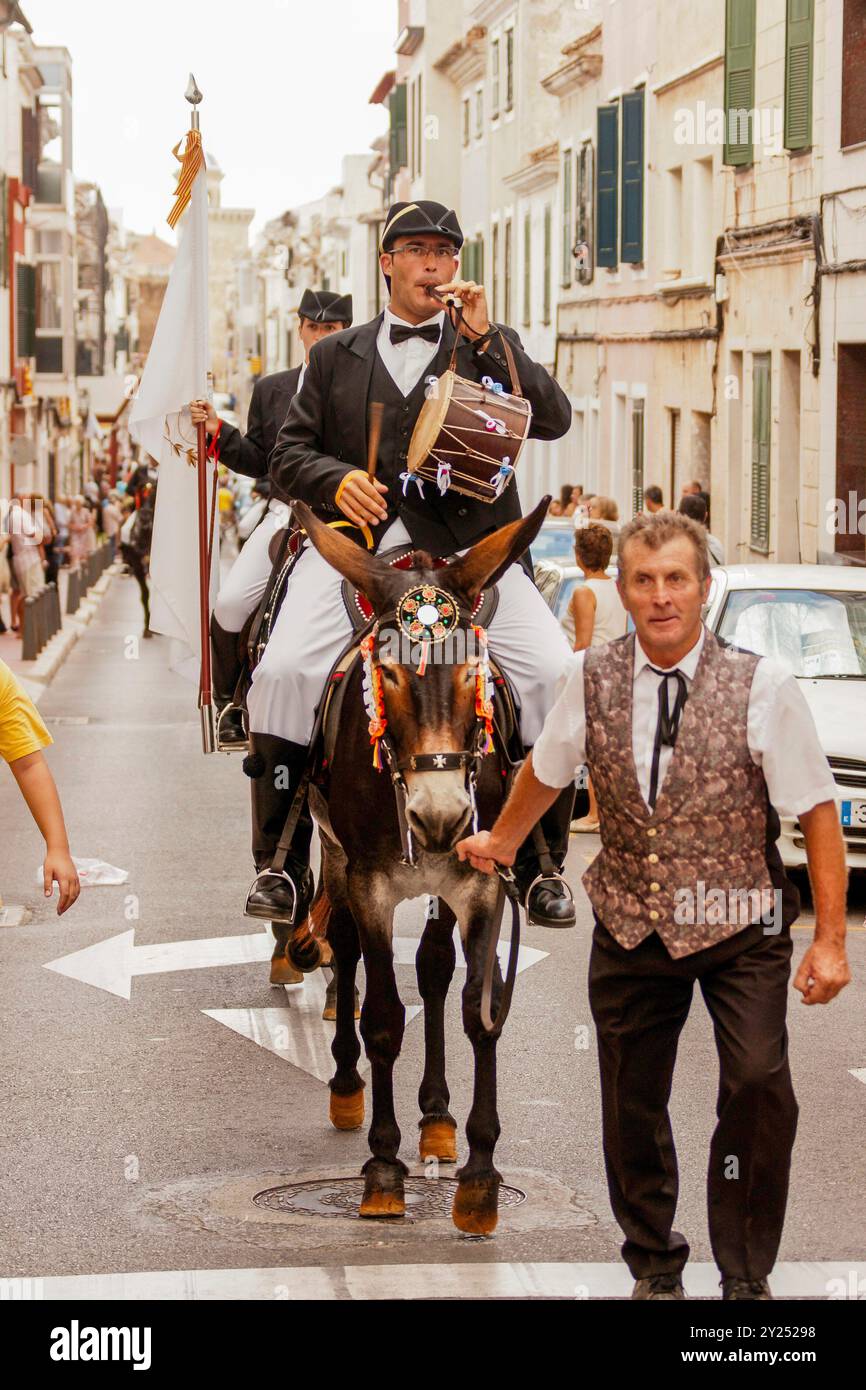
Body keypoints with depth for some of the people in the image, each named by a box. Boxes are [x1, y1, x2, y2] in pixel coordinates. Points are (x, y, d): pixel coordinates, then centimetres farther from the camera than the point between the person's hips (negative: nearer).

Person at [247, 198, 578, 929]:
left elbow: (554, 419, -1)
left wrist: (485, 337, -8)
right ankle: (282, 861, -7)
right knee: (282, 673, -22)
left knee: (557, 675, -19)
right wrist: (336, 479, -9)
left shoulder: (492, 348, 16)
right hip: (356, 546, 0)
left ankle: (542, 865, -5)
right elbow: (289, 454, 14)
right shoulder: (336, 356, 19)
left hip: (470, 549, 0)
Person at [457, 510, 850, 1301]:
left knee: (759, 1084, -19)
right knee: (632, 1108, 11)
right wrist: (502, 841, 32)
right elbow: (546, 770, 17)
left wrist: (831, 939, -12)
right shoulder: (593, 681, -3)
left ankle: (746, 1277, -4)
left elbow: (817, 812, -9)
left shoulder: (763, 688, -13)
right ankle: (655, 1268, 32)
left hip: (738, 925, -3)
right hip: (631, 927, 3)